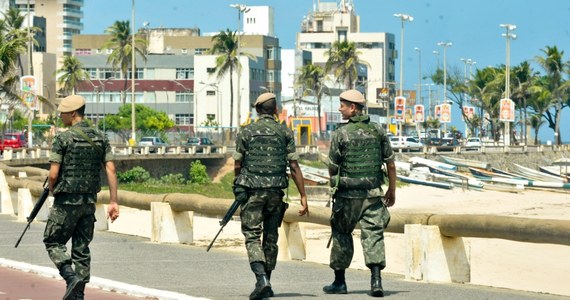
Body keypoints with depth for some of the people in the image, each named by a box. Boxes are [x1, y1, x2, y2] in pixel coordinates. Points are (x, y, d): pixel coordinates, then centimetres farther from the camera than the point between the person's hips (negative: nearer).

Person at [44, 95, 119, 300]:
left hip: (67, 201, -6)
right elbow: (110, 170, 1)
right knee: (82, 248, 11)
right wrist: (113, 202, 1)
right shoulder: (100, 138, 6)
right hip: (90, 201, 6)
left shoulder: (63, 139, -11)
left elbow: (53, 174, -13)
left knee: (53, 242, 7)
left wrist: (52, 190, 8)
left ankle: (72, 277, -13)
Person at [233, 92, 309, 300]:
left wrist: (239, 187, 22)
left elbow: (237, 165, 2)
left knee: (252, 236, -3)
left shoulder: (246, 132, -1)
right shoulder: (285, 132, 3)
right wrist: (303, 197, 0)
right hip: (276, 191, 2)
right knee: (271, 237, 13)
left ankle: (261, 279, -23)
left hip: (252, 190, -2)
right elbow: (294, 166, -2)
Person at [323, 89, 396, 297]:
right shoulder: (378, 131, 3)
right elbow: (390, 164, 6)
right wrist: (392, 190, 17)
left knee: (342, 234, 12)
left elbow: (332, 167, -1)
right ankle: (376, 280, -16)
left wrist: (335, 184, 19)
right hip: (373, 194, 2)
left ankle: (339, 281, 19)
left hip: (347, 194, -2)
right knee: (373, 235, 0)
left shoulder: (341, 134, -7)